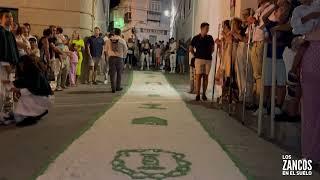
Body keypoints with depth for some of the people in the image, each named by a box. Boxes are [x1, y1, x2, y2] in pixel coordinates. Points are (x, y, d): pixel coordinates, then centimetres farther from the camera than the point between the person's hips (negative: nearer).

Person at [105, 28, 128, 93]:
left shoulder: (109, 40, 3)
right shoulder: (122, 41, -3)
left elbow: (107, 49, 8)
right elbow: (125, 50, 5)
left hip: (111, 58, 2)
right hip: (119, 58, -2)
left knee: (112, 73, 4)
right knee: (119, 73, 12)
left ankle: (113, 88, 1)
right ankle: (118, 87, 18)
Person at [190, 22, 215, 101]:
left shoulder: (210, 38, 8)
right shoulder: (196, 38, 3)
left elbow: (212, 47, 21)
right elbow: (191, 49, 11)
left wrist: (210, 53, 10)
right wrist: (195, 54, 4)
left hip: (208, 59, 2)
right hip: (199, 59, -2)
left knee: (205, 77, 3)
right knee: (198, 76, -7)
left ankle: (204, 94, 9)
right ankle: (198, 94, -5)